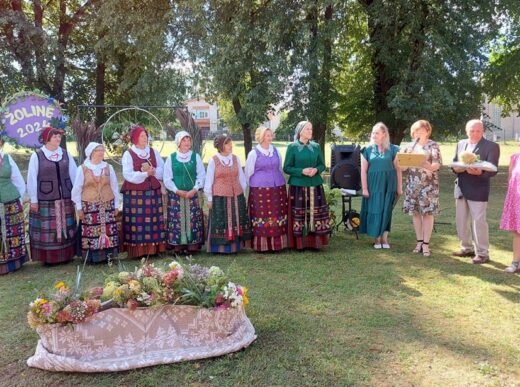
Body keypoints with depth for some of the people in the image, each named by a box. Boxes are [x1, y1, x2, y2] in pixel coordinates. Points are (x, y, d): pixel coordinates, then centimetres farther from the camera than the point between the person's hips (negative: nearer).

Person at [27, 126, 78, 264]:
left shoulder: (66, 154, 4)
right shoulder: (36, 156, -6)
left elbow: (74, 174, 7)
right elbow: (31, 179, -4)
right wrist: (33, 200, -5)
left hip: (65, 198, 4)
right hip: (45, 200, -3)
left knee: (66, 227, 10)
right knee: (47, 229, 3)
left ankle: (67, 254, 21)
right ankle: (48, 257, 13)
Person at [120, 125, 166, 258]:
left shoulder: (154, 152, 11)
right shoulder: (128, 154, -3)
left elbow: (162, 169, 5)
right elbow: (128, 175, -13)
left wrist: (153, 171, -14)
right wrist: (146, 174, -18)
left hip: (153, 193, 4)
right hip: (135, 194, -4)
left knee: (153, 221, 6)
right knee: (137, 222, -4)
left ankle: (153, 248, 13)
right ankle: (138, 250, 2)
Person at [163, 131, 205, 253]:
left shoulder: (195, 157, 5)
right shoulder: (171, 158, 3)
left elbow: (201, 175, 2)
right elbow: (167, 178, 1)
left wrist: (195, 189, -11)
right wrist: (178, 191, -9)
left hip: (193, 194, 1)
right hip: (176, 195, 0)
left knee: (192, 220, 0)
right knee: (177, 220, -1)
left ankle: (193, 244, 6)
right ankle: (178, 245, 5)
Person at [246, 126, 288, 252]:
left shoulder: (276, 151, 9)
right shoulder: (253, 153, -3)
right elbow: (248, 173, 4)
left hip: (278, 189, 4)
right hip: (260, 191, -4)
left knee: (277, 216, 6)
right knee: (262, 216, -2)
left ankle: (276, 243, 15)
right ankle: (261, 245, 6)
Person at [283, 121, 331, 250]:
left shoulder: (316, 146, 8)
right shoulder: (292, 147, -2)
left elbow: (322, 165, 13)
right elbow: (286, 168, -3)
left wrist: (316, 170, -9)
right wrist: (302, 171, -16)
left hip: (315, 185, 3)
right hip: (298, 185, -3)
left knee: (314, 213, 2)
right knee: (299, 214, -2)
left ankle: (314, 241, 12)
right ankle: (299, 242, 7)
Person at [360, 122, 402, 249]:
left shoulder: (392, 149, 2)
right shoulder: (367, 150, 2)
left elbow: (398, 169, 4)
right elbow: (363, 170, 1)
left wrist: (399, 187, 1)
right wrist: (364, 188, -5)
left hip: (388, 185, 0)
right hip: (373, 185, 0)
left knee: (386, 210, 4)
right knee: (375, 210, 2)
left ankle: (384, 237, 12)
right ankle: (377, 238, 10)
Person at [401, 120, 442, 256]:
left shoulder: (433, 145, 0)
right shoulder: (410, 146, 11)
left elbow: (437, 164, -9)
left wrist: (430, 166, -30)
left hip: (428, 184, -4)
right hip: (413, 183, 4)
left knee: (427, 213, -3)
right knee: (415, 212, 5)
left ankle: (426, 244, 3)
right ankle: (419, 241, 15)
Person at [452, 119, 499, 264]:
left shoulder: (492, 146, -7)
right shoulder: (461, 144, 11)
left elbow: (493, 170, -13)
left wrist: (480, 172, -33)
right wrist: (456, 168, -12)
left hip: (478, 190, -6)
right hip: (461, 188, 6)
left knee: (479, 221, -3)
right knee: (461, 220, 13)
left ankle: (482, 253, 9)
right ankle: (467, 248, 28)